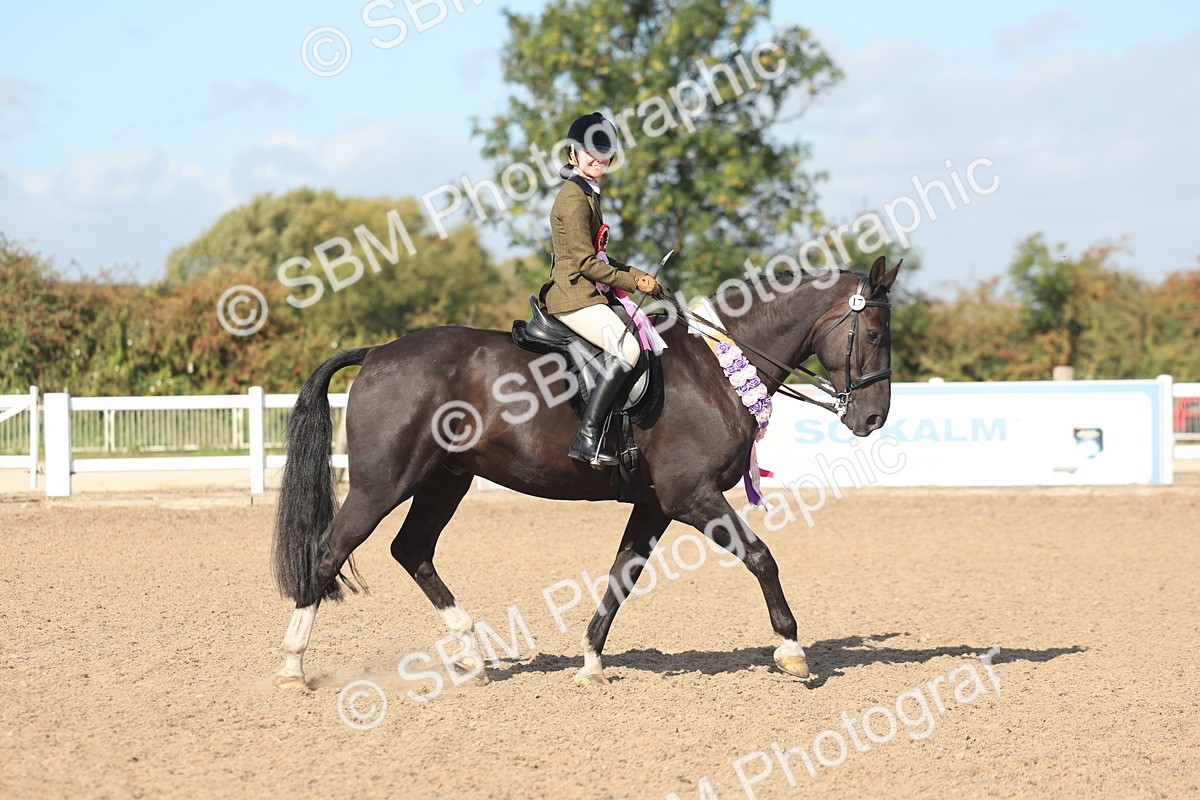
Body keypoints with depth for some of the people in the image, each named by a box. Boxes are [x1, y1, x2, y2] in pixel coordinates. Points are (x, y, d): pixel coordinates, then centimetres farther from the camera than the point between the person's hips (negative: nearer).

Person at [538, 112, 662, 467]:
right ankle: (588, 438, -29)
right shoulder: (574, 197, -12)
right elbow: (585, 262, -17)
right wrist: (634, 283, -9)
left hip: (588, 296, 11)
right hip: (574, 295, -11)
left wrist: (639, 276, 12)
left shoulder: (589, 194, 19)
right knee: (626, 348, -25)